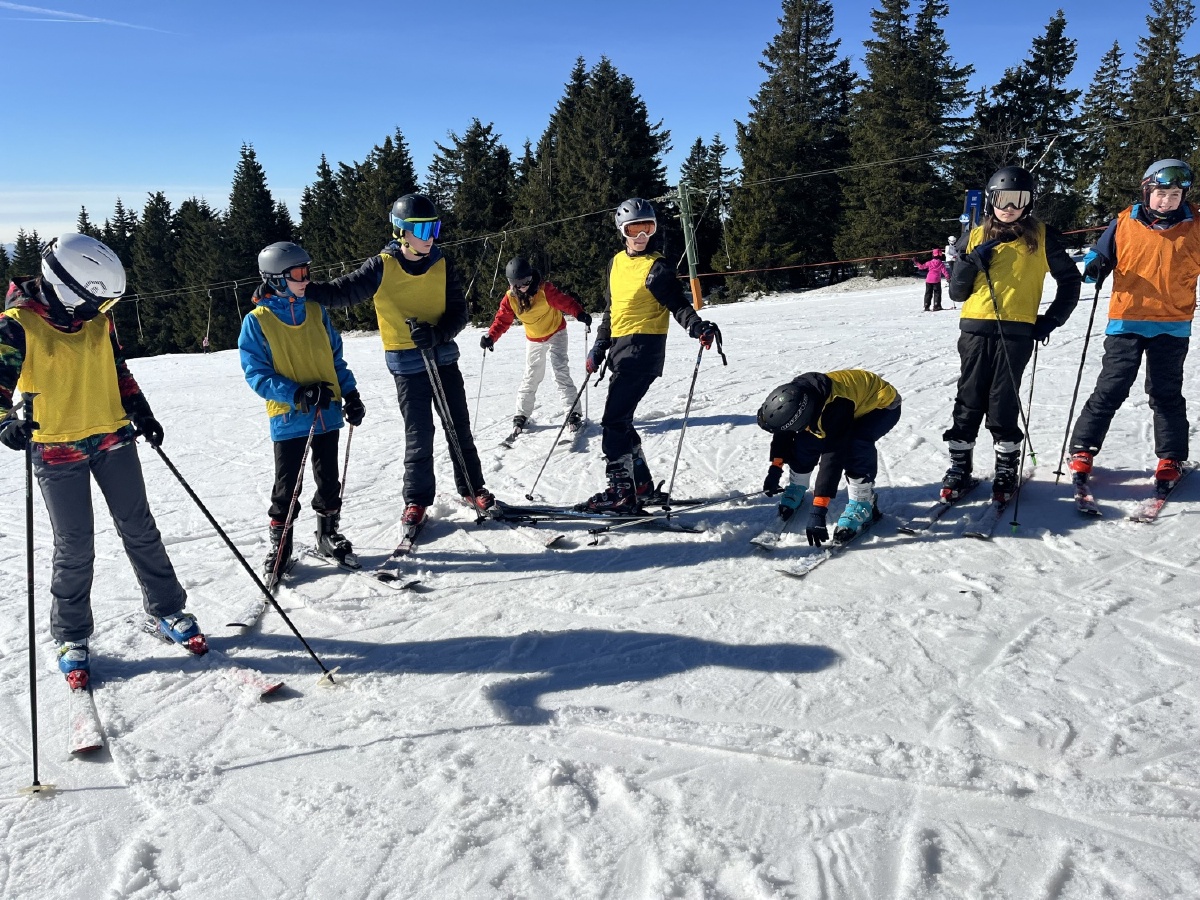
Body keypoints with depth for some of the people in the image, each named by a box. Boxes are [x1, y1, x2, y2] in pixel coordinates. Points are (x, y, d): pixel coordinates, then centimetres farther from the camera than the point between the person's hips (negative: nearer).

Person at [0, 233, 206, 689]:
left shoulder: (97, 319, 4)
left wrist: (141, 413, 13)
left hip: (113, 438, 4)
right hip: (57, 451, -4)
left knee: (139, 529, 9)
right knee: (74, 547, 2)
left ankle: (165, 610, 23)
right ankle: (71, 637, 20)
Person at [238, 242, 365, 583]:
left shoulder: (315, 310, 4)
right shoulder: (256, 321, -9)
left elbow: (335, 357, 13)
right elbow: (256, 375, -11)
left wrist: (351, 394, 3)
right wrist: (298, 394, -22)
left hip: (327, 414, 4)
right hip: (289, 419, -4)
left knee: (329, 480, 14)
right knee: (287, 488, 6)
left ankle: (329, 535, 30)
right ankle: (280, 544, 22)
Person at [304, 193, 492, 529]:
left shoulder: (442, 264, 0)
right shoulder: (382, 267, -9)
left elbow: (458, 312, -1)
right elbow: (342, 291, -13)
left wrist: (436, 333, -20)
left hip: (443, 357, 3)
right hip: (407, 365, -3)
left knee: (460, 429, 10)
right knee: (419, 436, 1)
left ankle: (472, 489, 25)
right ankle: (416, 500, 16)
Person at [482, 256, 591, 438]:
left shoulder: (544, 289, -24)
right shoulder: (510, 298, -13)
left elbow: (564, 301, -29)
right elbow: (502, 320, -10)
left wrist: (579, 314, -46)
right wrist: (491, 337, -26)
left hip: (556, 333, -4)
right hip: (534, 340, 4)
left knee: (561, 371, -14)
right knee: (531, 377, 8)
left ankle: (572, 413, -12)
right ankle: (522, 414, 20)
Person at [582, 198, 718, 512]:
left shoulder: (657, 267, -5)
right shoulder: (616, 263, 16)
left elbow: (678, 304, -9)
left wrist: (698, 327, -27)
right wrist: (599, 347, 20)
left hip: (644, 348, -8)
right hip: (621, 348, 8)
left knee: (615, 420, -13)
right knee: (620, 419, 10)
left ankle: (622, 492, -9)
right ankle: (641, 483, 21)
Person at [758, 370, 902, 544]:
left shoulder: (836, 408, -43)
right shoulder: (793, 397, -23)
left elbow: (833, 460, -43)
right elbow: (783, 431, -1)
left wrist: (818, 511, -44)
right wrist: (776, 468, -2)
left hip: (883, 405, -7)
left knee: (857, 444, -35)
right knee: (805, 441, -10)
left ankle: (862, 504, -18)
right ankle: (797, 487, 16)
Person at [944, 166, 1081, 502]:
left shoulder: (1041, 236, 7)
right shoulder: (977, 236, 12)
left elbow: (1070, 279, 14)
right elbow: (957, 292, 9)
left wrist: (1052, 318, 4)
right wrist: (973, 261, -7)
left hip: (1016, 332, -2)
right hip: (975, 329, 2)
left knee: (1003, 403, -2)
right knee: (969, 402, 3)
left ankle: (1007, 468, 14)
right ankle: (959, 467, 12)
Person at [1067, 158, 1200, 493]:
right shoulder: (1124, 223, 0)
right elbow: (1101, 256, 7)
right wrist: (1094, 266, -14)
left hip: (1173, 326, 1)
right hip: (1126, 322, -1)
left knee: (1167, 394, 10)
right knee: (1110, 390, -1)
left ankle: (1170, 459, 20)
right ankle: (1082, 449, 10)